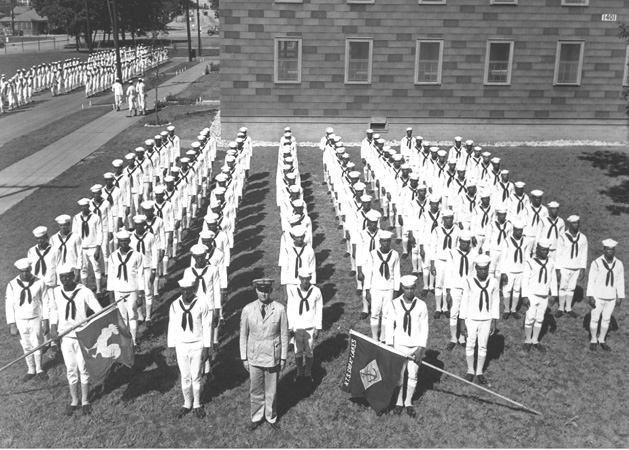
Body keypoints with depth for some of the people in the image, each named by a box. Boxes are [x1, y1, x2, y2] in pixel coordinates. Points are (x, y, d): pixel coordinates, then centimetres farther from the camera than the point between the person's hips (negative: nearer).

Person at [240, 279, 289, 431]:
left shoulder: (280, 309, -11)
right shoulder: (248, 310, -7)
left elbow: (284, 334, -4)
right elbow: (243, 335, 1)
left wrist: (283, 357, -1)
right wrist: (244, 358, 2)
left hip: (273, 357, -1)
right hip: (254, 357, 1)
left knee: (271, 390, 12)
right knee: (256, 390, 13)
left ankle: (271, 417, 34)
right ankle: (256, 418, 34)